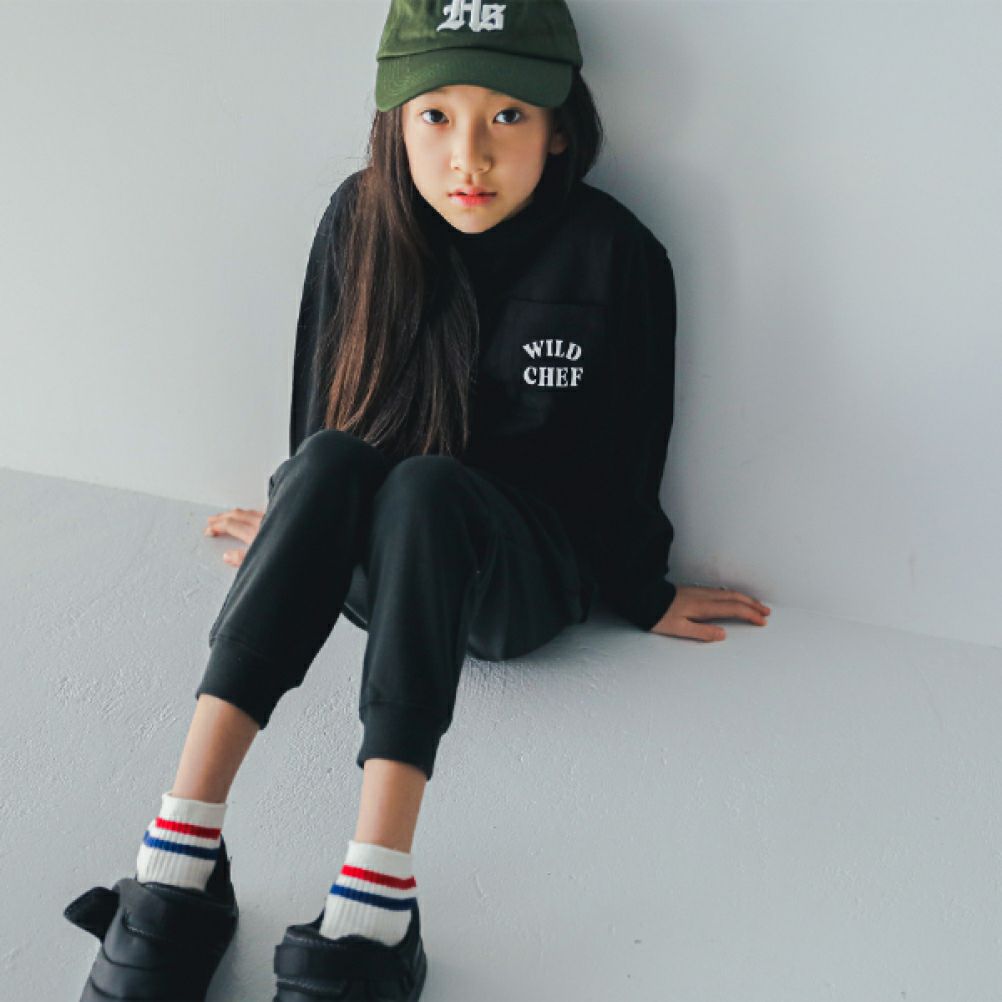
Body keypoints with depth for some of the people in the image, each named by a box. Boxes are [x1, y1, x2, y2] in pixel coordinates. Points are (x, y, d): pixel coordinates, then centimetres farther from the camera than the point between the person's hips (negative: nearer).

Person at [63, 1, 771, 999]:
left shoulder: (615, 255, -13)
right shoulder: (360, 222, -6)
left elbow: (624, 453, -2)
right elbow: (317, 407, 8)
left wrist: (641, 593, 8)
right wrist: (305, 528, 19)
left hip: (525, 577, -2)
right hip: (371, 566, 3)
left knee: (425, 487, -35)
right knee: (332, 461, -31)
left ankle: (373, 911, -48)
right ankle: (180, 862, -40)